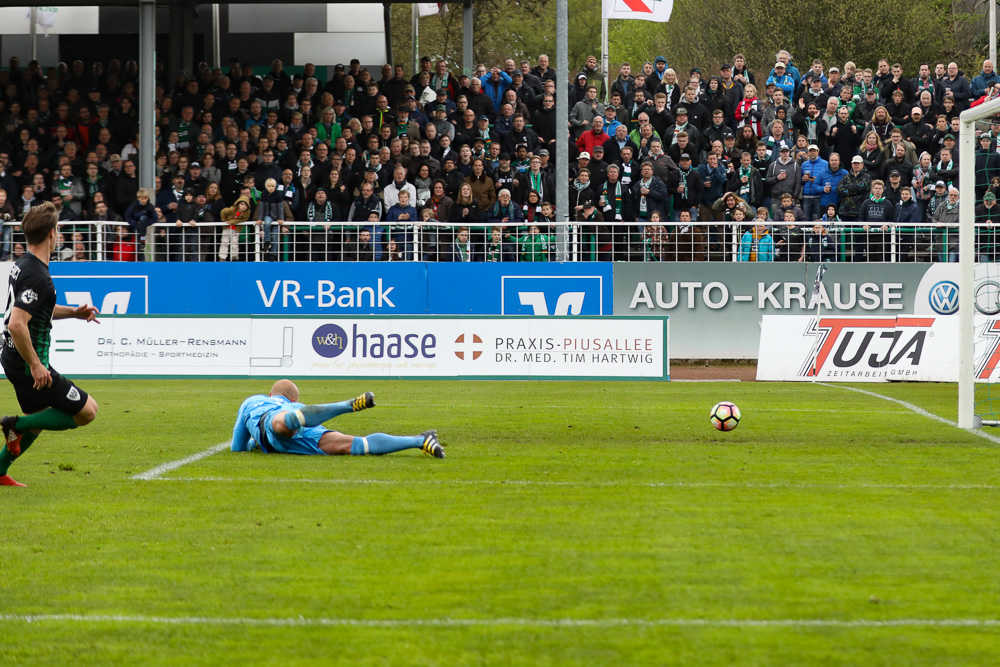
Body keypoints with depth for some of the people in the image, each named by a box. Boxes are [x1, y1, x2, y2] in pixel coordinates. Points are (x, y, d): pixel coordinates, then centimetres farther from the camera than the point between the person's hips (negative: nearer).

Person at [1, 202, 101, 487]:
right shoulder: (37, 276, -24)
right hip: (29, 363, -10)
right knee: (87, 410, -3)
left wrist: (73, 312, 17)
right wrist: (35, 364, -25)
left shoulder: (23, 266, 8)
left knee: (40, 418, 26)